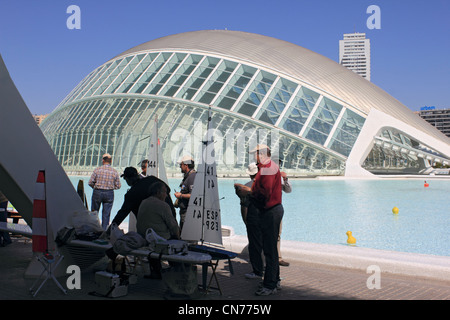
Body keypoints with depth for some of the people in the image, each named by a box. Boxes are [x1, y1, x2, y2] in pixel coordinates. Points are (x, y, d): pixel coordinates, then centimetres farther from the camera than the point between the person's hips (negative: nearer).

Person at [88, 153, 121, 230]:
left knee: (94, 212, 13)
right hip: (109, 194, 1)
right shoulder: (114, 172, -2)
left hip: (97, 192, -1)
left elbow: (90, 182, -5)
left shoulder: (98, 170, -7)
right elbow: (118, 186, 1)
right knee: (106, 214, 6)